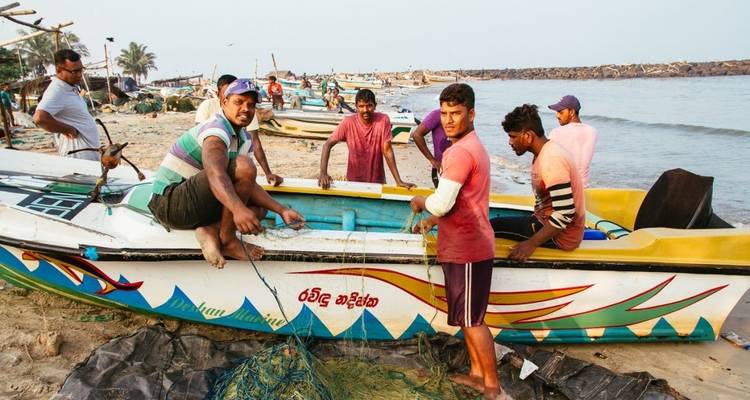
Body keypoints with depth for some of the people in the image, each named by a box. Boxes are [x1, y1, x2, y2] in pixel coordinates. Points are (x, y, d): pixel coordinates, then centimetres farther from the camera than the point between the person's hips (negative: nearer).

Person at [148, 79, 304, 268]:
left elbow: (248, 185, 7)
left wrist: (282, 210, -5)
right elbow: (214, 172, -37)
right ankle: (227, 239, -18)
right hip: (169, 202, -9)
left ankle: (210, 230, -13)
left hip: (193, 203, 10)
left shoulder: (244, 139, 11)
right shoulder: (216, 127, -17)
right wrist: (238, 208, -54)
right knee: (243, 165, -25)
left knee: (259, 208, 9)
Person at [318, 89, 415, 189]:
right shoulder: (348, 123, -16)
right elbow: (327, 145, -15)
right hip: (354, 180, 0)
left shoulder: (383, 120, -15)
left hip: (377, 180, 0)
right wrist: (323, 173, -29)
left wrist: (399, 181, -16)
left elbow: (387, 151, -12)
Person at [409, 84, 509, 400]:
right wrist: (432, 221, 20)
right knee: (466, 316, 19)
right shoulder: (469, 145, 15)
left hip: (466, 249, -10)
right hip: (466, 245, 10)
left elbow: (441, 203, -23)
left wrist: (420, 202, -3)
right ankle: (477, 374, 32)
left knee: (471, 320, 1)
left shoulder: (461, 152, -21)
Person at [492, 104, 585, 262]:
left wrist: (531, 243, -25)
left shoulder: (551, 159, -25)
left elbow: (565, 213, -29)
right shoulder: (547, 152, 7)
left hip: (560, 237, -10)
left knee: (491, 228, -15)